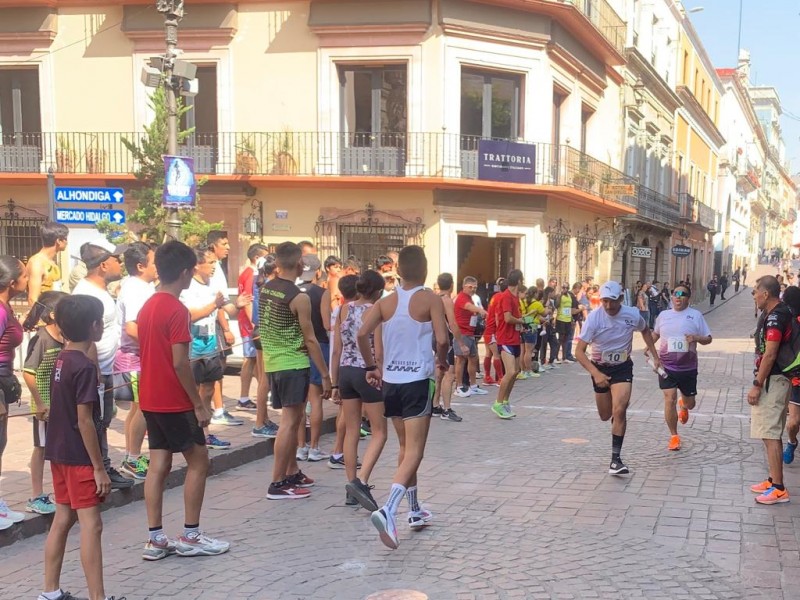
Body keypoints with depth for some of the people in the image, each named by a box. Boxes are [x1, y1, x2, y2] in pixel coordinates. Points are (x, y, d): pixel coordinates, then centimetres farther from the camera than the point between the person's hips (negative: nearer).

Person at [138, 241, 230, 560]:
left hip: (150, 399, 8)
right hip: (174, 401, -8)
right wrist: (199, 404, -14)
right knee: (198, 462, 3)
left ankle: (155, 539, 11)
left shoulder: (147, 307, 11)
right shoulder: (177, 309, -16)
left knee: (158, 465, 9)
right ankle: (190, 536, 8)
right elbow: (180, 363, -21)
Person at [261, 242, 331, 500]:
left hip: (272, 363, 8)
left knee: (293, 419, 18)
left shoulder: (265, 289, 7)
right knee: (289, 422, -4)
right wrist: (325, 375, -8)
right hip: (293, 365, -8)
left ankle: (293, 473, 28)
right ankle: (277, 484, -3)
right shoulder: (298, 298, -15)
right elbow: (310, 339, -13)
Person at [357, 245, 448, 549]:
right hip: (418, 381, -5)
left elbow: (362, 334, -5)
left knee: (405, 447, 19)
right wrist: (442, 361, 4)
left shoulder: (386, 302, 5)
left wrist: (372, 366, 8)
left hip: (390, 381, 5)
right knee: (414, 451, -6)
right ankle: (388, 509, -27)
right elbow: (442, 339, -16)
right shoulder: (431, 299, -7)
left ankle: (415, 511, 29)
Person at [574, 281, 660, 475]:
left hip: (623, 367, 0)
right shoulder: (594, 318, -20)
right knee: (605, 416, 11)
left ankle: (616, 459, -14)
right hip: (600, 368, 1)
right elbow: (579, 352, -21)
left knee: (619, 411, -20)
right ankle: (616, 417, 50)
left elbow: (645, 330, 12)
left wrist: (655, 356, 7)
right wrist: (596, 374, -34)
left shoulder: (632, 315, -14)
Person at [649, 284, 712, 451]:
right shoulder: (663, 315, 5)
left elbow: (708, 339, 1)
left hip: (688, 368, 0)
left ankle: (683, 406, 52)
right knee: (669, 400, -10)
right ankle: (674, 436, 6)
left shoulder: (696, 315, -2)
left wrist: (696, 338, -19)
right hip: (667, 366, 0)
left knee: (689, 403, 12)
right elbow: (655, 334, 22)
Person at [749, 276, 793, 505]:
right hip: (776, 380, 11)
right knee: (771, 434, 16)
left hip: (772, 381, -11)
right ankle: (773, 480, 24)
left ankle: (778, 489, -5)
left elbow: (770, 354, -23)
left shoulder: (774, 317, -19)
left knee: (770, 434, -8)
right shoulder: (783, 312, 13)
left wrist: (757, 385, -20)